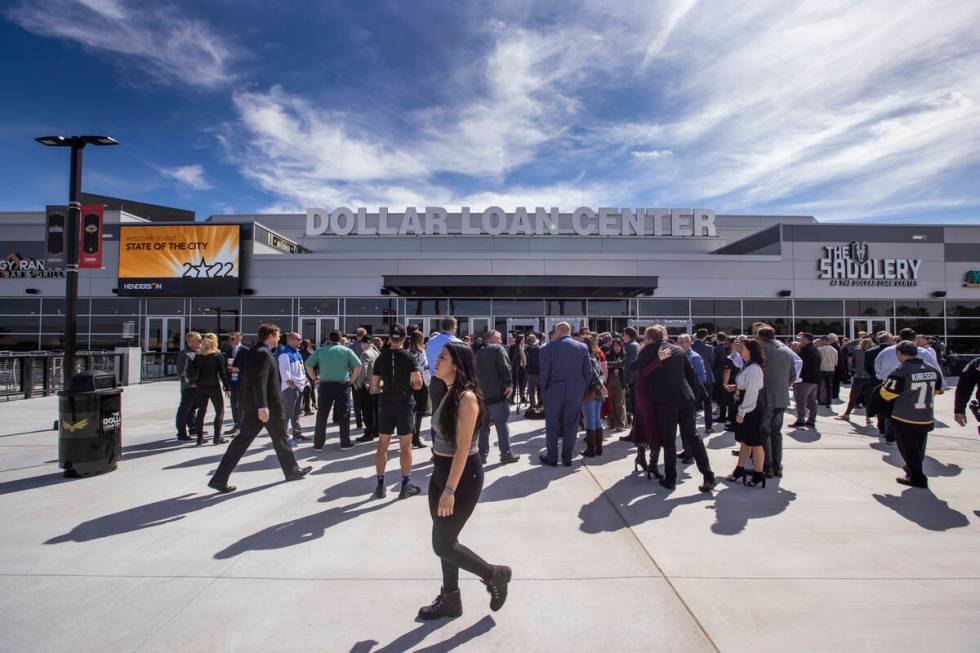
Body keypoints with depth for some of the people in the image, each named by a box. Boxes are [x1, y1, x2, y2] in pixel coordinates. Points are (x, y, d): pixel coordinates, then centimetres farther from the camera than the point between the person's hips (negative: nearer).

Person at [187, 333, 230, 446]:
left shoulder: (198, 356, 4)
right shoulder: (218, 356, -8)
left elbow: (191, 369, 0)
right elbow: (223, 373, -9)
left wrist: (192, 381, 12)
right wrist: (227, 387, -4)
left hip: (200, 387, 4)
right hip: (214, 386, -4)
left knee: (201, 412, 10)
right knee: (220, 411, 6)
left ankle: (200, 438, 12)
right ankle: (217, 437, 3)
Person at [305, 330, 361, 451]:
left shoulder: (320, 350, 6)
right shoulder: (346, 351, 1)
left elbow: (308, 364, 3)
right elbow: (358, 365, -9)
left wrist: (315, 378, 7)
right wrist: (352, 379, -1)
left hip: (325, 385, 2)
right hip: (343, 385, -1)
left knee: (321, 416, 9)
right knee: (344, 416, 8)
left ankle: (318, 444, 13)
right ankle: (345, 443, 13)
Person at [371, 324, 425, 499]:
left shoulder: (381, 357, 1)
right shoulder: (409, 356, -7)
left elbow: (374, 386, 4)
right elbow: (418, 384, -11)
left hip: (385, 404, 3)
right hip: (404, 404, -2)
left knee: (382, 444, 10)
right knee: (405, 445, 6)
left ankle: (380, 486, 14)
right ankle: (406, 486, 12)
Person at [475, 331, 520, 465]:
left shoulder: (478, 352, 18)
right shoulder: (498, 348, -2)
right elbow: (505, 367, -16)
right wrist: (509, 384, -17)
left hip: (480, 393, 6)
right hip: (497, 393, -6)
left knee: (483, 424, 11)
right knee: (502, 423, 1)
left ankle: (482, 455, 12)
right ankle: (506, 454, 4)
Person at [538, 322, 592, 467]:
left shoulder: (549, 347, -8)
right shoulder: (583, 347, 1)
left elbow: (544, 372, -8)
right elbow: (588, 372, 2)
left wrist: (544, 388, 4)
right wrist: (582, 389, 10)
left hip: (554, 392, -2)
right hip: (575, 393, 3)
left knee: (552, 426, 10)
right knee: (571, 426, 11)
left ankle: (552, 458, 17)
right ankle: (567, 459, 17)